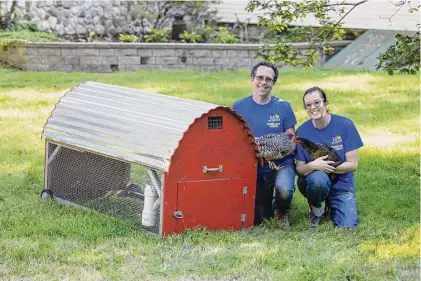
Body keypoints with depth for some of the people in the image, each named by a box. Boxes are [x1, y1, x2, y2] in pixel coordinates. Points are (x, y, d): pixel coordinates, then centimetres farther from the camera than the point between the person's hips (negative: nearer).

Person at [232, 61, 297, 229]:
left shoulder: (283, 107, 1)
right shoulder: (239, 107, 2)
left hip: (281, 164, -1)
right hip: (253, 168, 1)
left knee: (284, 190, -35)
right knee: (257, 219, 1)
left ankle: (282, 212, 1)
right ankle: (266, 199, 38)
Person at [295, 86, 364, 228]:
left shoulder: (345, 125, -9)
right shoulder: (302, 131, -5)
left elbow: (352, 164, -8)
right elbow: (300, 169, -5)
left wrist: (326, 166, -19)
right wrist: (313, 166, -27)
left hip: (341, 185, 0)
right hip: (313, 182, 0)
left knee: (348, 226, -21)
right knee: (318, 178, -37)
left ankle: (331, 208, 15)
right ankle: (315, 210, -3)